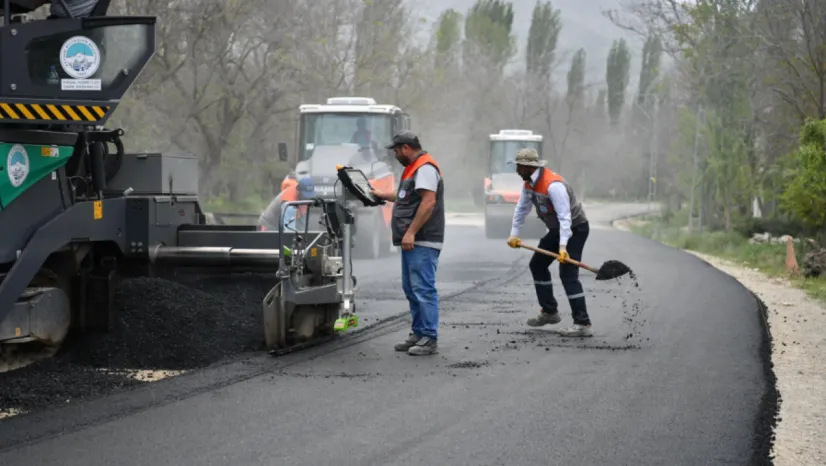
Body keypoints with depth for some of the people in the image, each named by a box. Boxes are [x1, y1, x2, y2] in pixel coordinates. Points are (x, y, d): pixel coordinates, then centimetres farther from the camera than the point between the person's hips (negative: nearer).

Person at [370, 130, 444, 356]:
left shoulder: (425, 168, -13)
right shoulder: (414, 168, 21)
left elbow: (428, 202, -23)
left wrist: (411, 232, -25)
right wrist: (383, 195, 41)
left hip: (423, 243, -11)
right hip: (412, 242, 11)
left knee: (423, 290, -11)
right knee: (411, 289, 13)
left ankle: (430, 339, -10)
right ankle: (418, 334, 19)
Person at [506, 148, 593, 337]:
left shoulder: (553, 185, -30)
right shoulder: (529, 183, -1)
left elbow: (565, 217, -35)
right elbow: (521, 209, 12)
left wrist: (563, 247, -41)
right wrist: (514, 234, 7)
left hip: (575, 229, -10)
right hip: (557, 229, 10)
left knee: (568, 274, -18)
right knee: (537, 265, 16)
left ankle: (583, 324, -20)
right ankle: (550, 312, 27)